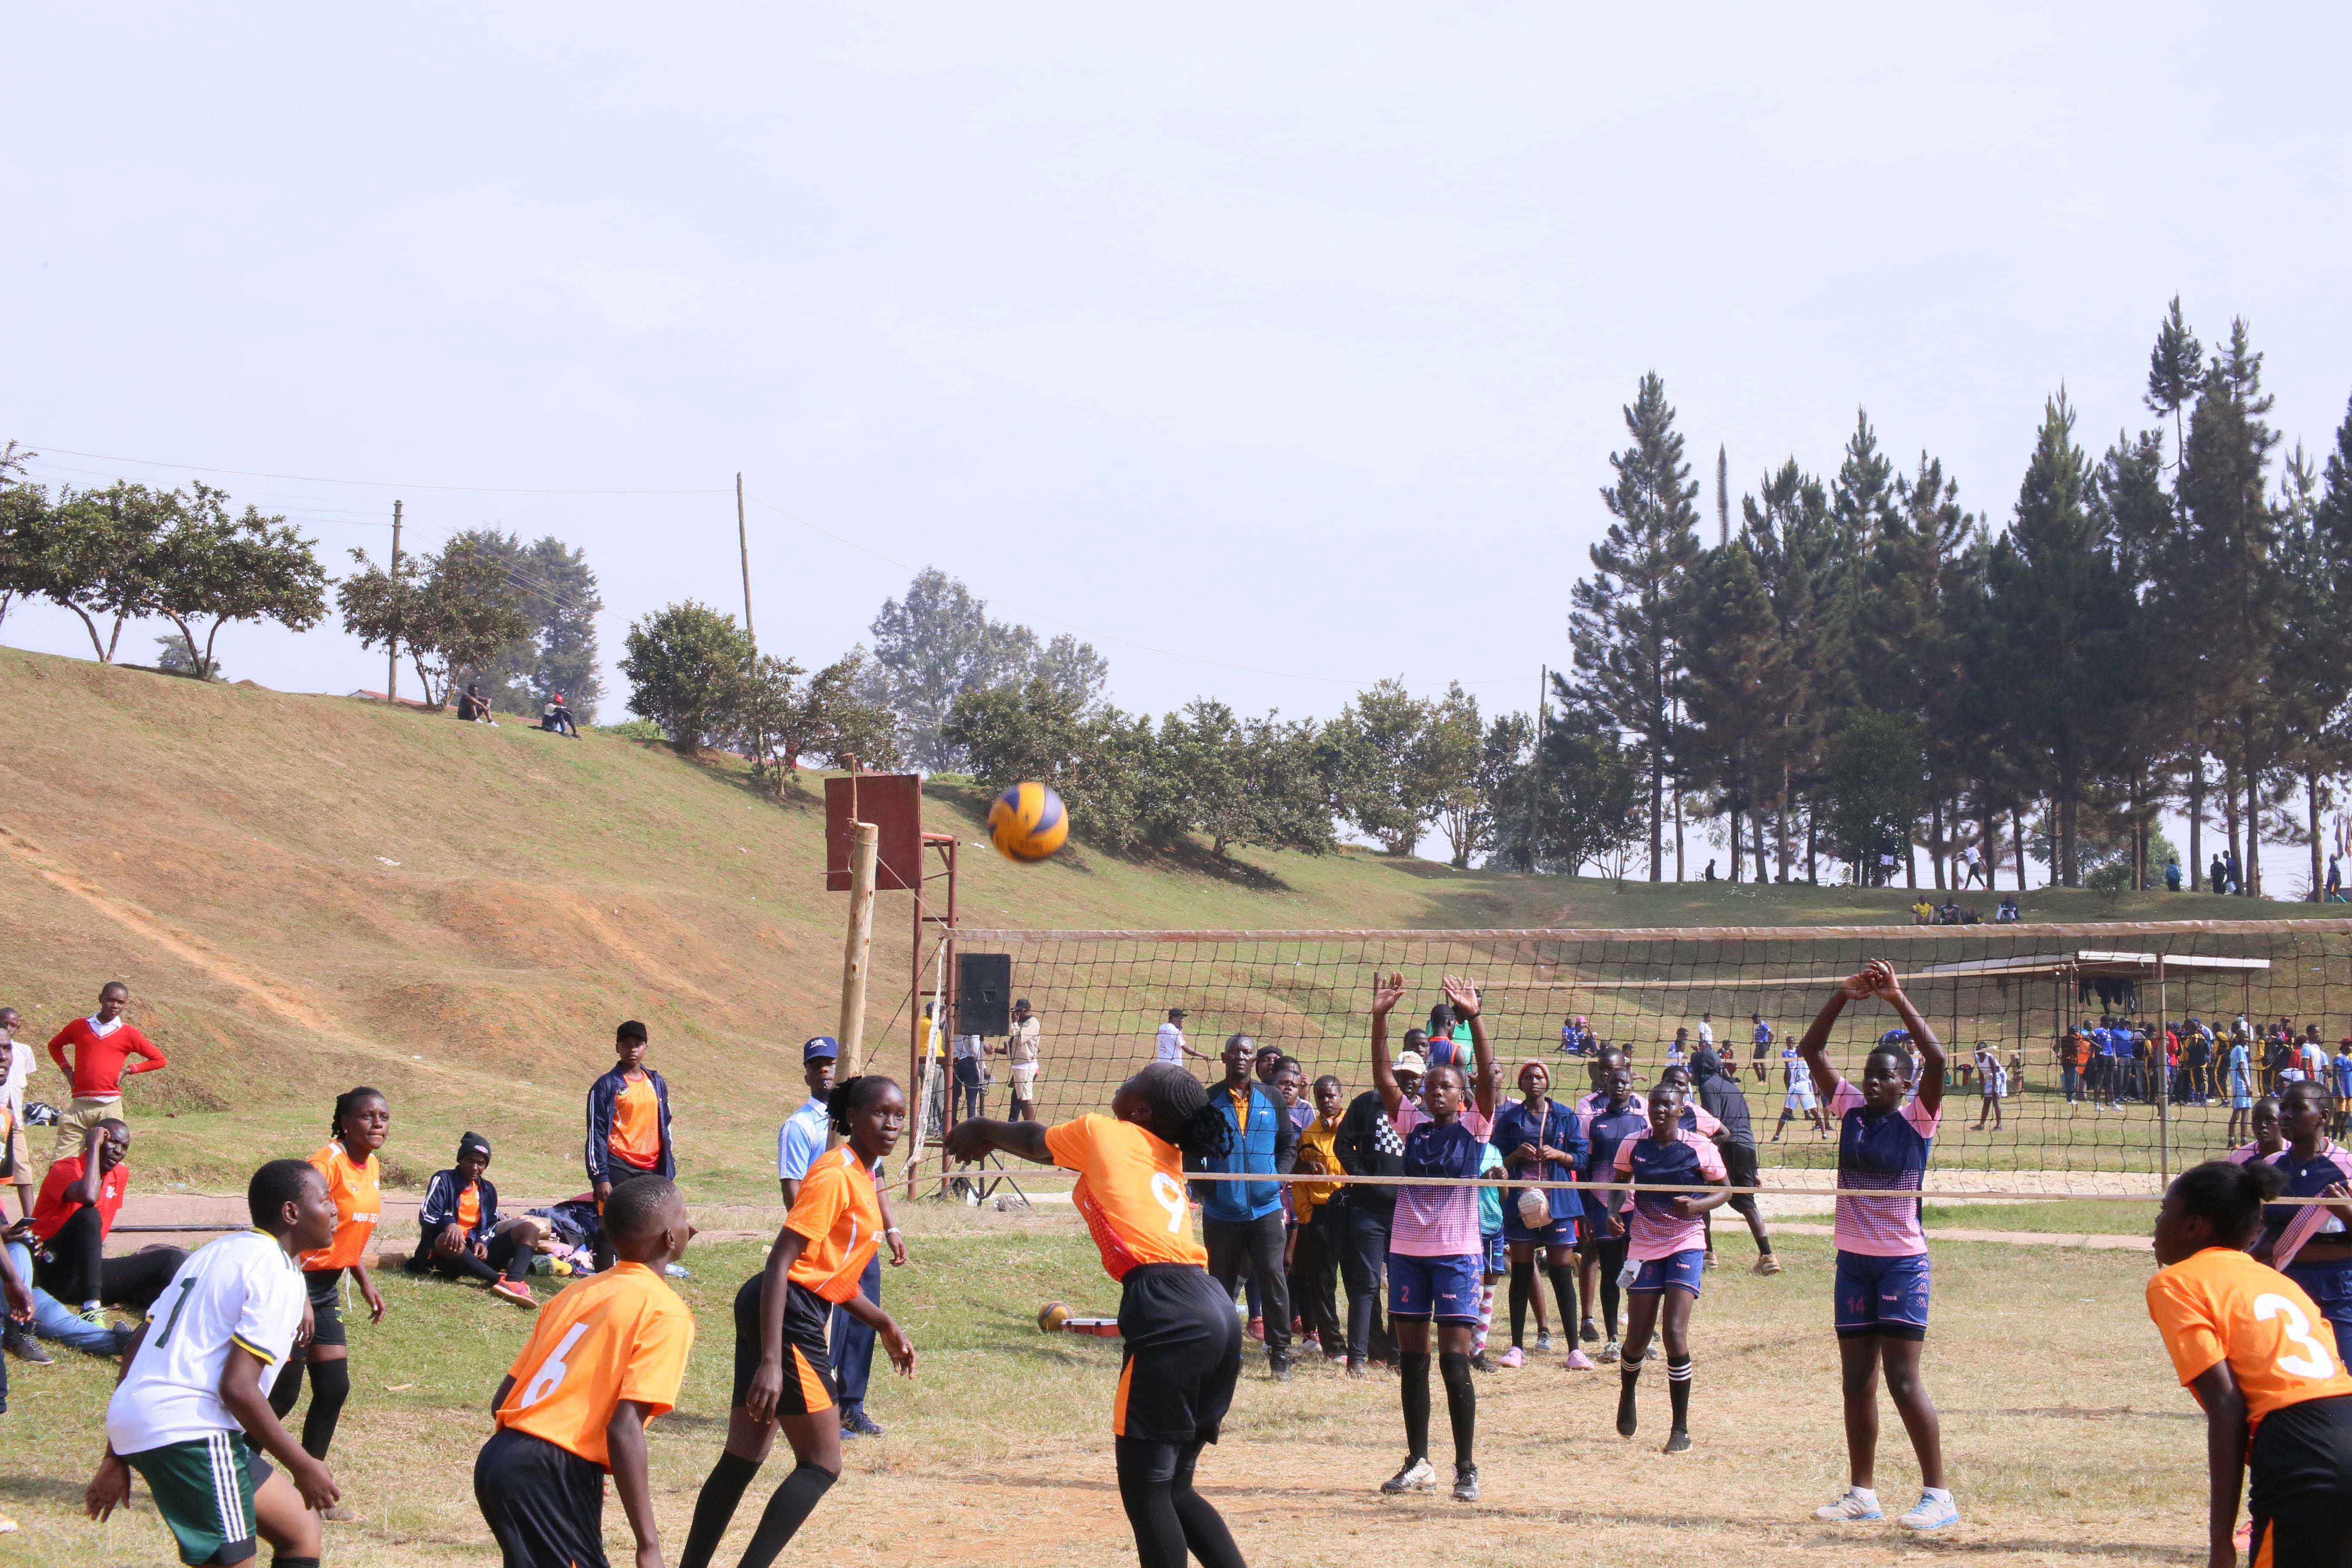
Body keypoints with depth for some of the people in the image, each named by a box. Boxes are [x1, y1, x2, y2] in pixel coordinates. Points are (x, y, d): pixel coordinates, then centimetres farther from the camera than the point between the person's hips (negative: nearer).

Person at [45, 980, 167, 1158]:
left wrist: (127, 1070, 1)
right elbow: (54, 1045, 29)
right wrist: (67, 1069, 12)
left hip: (110, 1108, -2)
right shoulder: (79, 1026, 11)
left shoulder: (128, 1034, 5)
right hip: (79, 1107, 2)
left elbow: (160, 1060, 10)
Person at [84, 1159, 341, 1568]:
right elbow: (237, 1388, -16)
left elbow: (138, 1347, 20)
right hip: (189, 1431, -10)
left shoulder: (215, 1253, 20)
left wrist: (116, 1456, 23)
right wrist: (302, 1466, -7)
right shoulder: (276, 1272, -8)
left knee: (301, 1529, 16)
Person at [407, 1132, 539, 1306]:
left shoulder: (487, 1190, 20)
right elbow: (426, 1215, -9)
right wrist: (449, 1224, -31)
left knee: (529, 1229, -13)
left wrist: (483, 1242, -6)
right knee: (447, 1239, -43)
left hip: (476, 1253, 5)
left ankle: (515, 1281, -45)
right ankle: (500, 1279, -53)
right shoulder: (443, 1180, 3)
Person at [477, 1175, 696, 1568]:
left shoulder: (577, 1292, 18)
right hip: (555, 1475, -8)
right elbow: (624, 1429, -16)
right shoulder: (667, 1313, -5)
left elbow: (500, 1402, 16)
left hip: (497, 1459, 8)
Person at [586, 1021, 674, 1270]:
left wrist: (668, 1169, 16)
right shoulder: (606, 1085, -2)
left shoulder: (657, 1083, 14)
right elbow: (596, 1134, -5)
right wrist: (600, 1177, -11)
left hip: (651, 1169, 5)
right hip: (618, 1168, -5)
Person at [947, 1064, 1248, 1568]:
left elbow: (1035, 1141, 30)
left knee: (1144, 1488, -3)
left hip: (1170, 1315, -8)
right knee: (1171, 1489, 16)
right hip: (1218, 1314, 8)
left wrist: (981, 1131, 47)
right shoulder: (1169, 1159, 26)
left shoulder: (1101, 1133, 8)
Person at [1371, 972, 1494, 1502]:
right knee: (1412, 1362, 8)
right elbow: (1383, 1078, -1)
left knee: (1455, 1361, -8)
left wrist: (1474, 1019, -27)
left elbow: (1488, 1077, -15)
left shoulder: (1475, 1127, -1)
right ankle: (1418, 1463, 17)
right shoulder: (1412, 1123, 8)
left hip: (1456, 1253, -4)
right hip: (1408, 1250, 4)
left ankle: (1466, 1468, 0)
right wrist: (1380, 1019, -12)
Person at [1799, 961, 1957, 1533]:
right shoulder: (1850, 1108, 6)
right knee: (1857, 1379, 9)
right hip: (1853, 1257, 6)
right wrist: (1844, 995, -9)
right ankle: (1861, 1492, 16)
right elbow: (1810, 1050, 2)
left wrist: (1897, 999, -22)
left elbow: (1936, 1059, -21)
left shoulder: (1917, 1117, -6)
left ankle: (1939, 1495, -5)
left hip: (1903, 1260, -5)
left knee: (1903, 1378, -10)